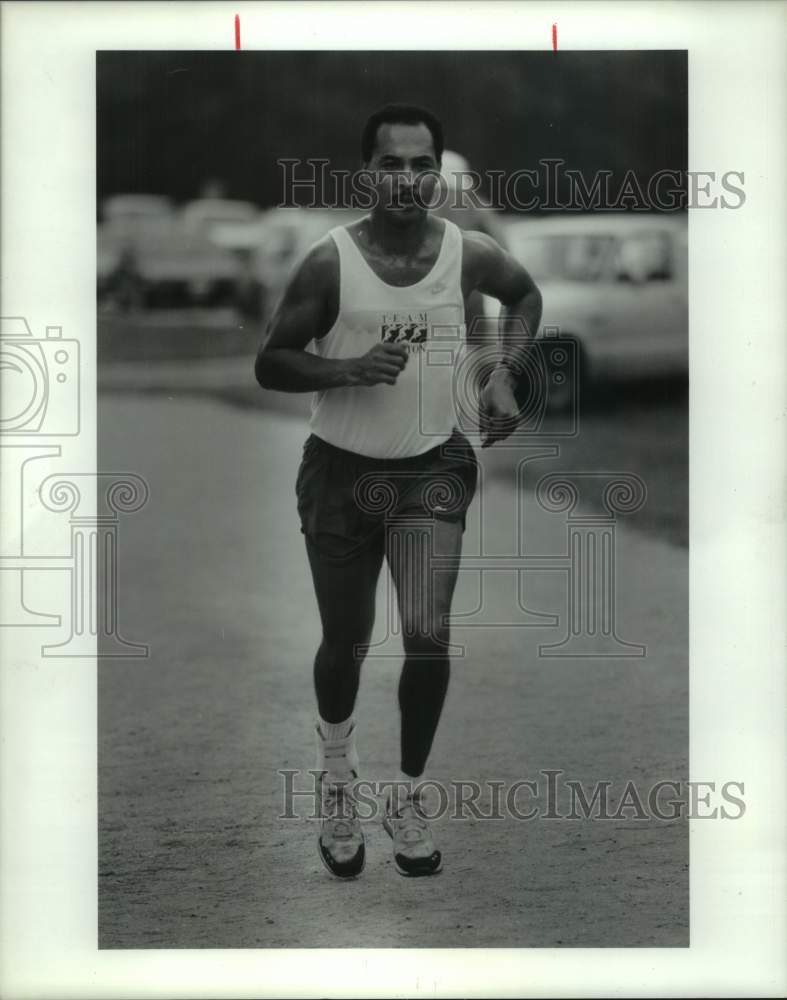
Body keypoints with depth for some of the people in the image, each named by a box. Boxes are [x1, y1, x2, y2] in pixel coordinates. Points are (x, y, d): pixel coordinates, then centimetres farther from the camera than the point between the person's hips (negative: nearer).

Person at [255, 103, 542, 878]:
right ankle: (336, 766, 42)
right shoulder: (330, 262, -15)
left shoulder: (468, 254, -8)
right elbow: (270, 364, -9)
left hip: (432, 468, 1)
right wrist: (350, 369, -25)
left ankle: (408, 796, 8)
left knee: (428, 637, -14)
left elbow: (525, 296, 15)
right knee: (346, 642, 10)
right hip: (341, 469, -1)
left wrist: (504, 374, 1)